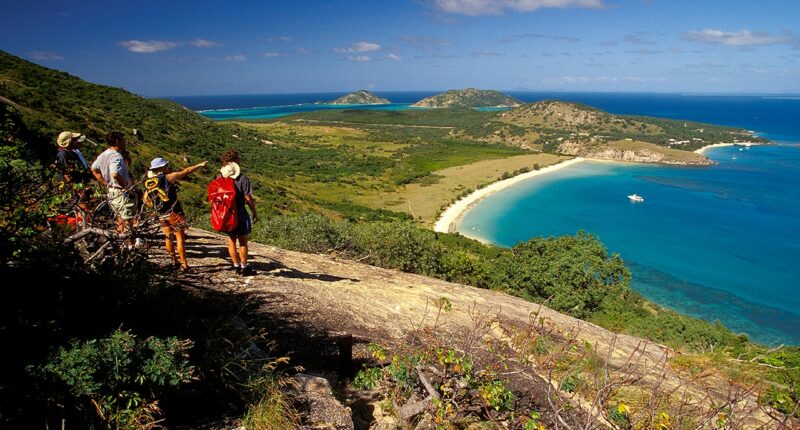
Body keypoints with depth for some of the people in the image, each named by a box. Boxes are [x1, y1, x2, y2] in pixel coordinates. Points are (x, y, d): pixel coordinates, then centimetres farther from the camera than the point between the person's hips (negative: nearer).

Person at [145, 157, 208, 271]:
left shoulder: (148, 183, 8)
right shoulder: (168, 177, -10)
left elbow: (146, 199, 15)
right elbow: (186, 171, -6)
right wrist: (200, 165, 4)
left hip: (162, 216, 6)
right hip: (174, 213, -6)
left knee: (169, 237, 18)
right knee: (180, 238, -2)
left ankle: (174, 261, 26)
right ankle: (184, 265, -3)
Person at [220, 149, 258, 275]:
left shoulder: (220, 177, 1)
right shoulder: (242, 178, -15)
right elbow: (248, 198, -13)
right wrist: (255, 213, -2)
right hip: (239, 213, -5)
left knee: (231, 241, 13)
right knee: (243, 242, 5)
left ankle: (236, 266, 20)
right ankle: (244, 267, 11)